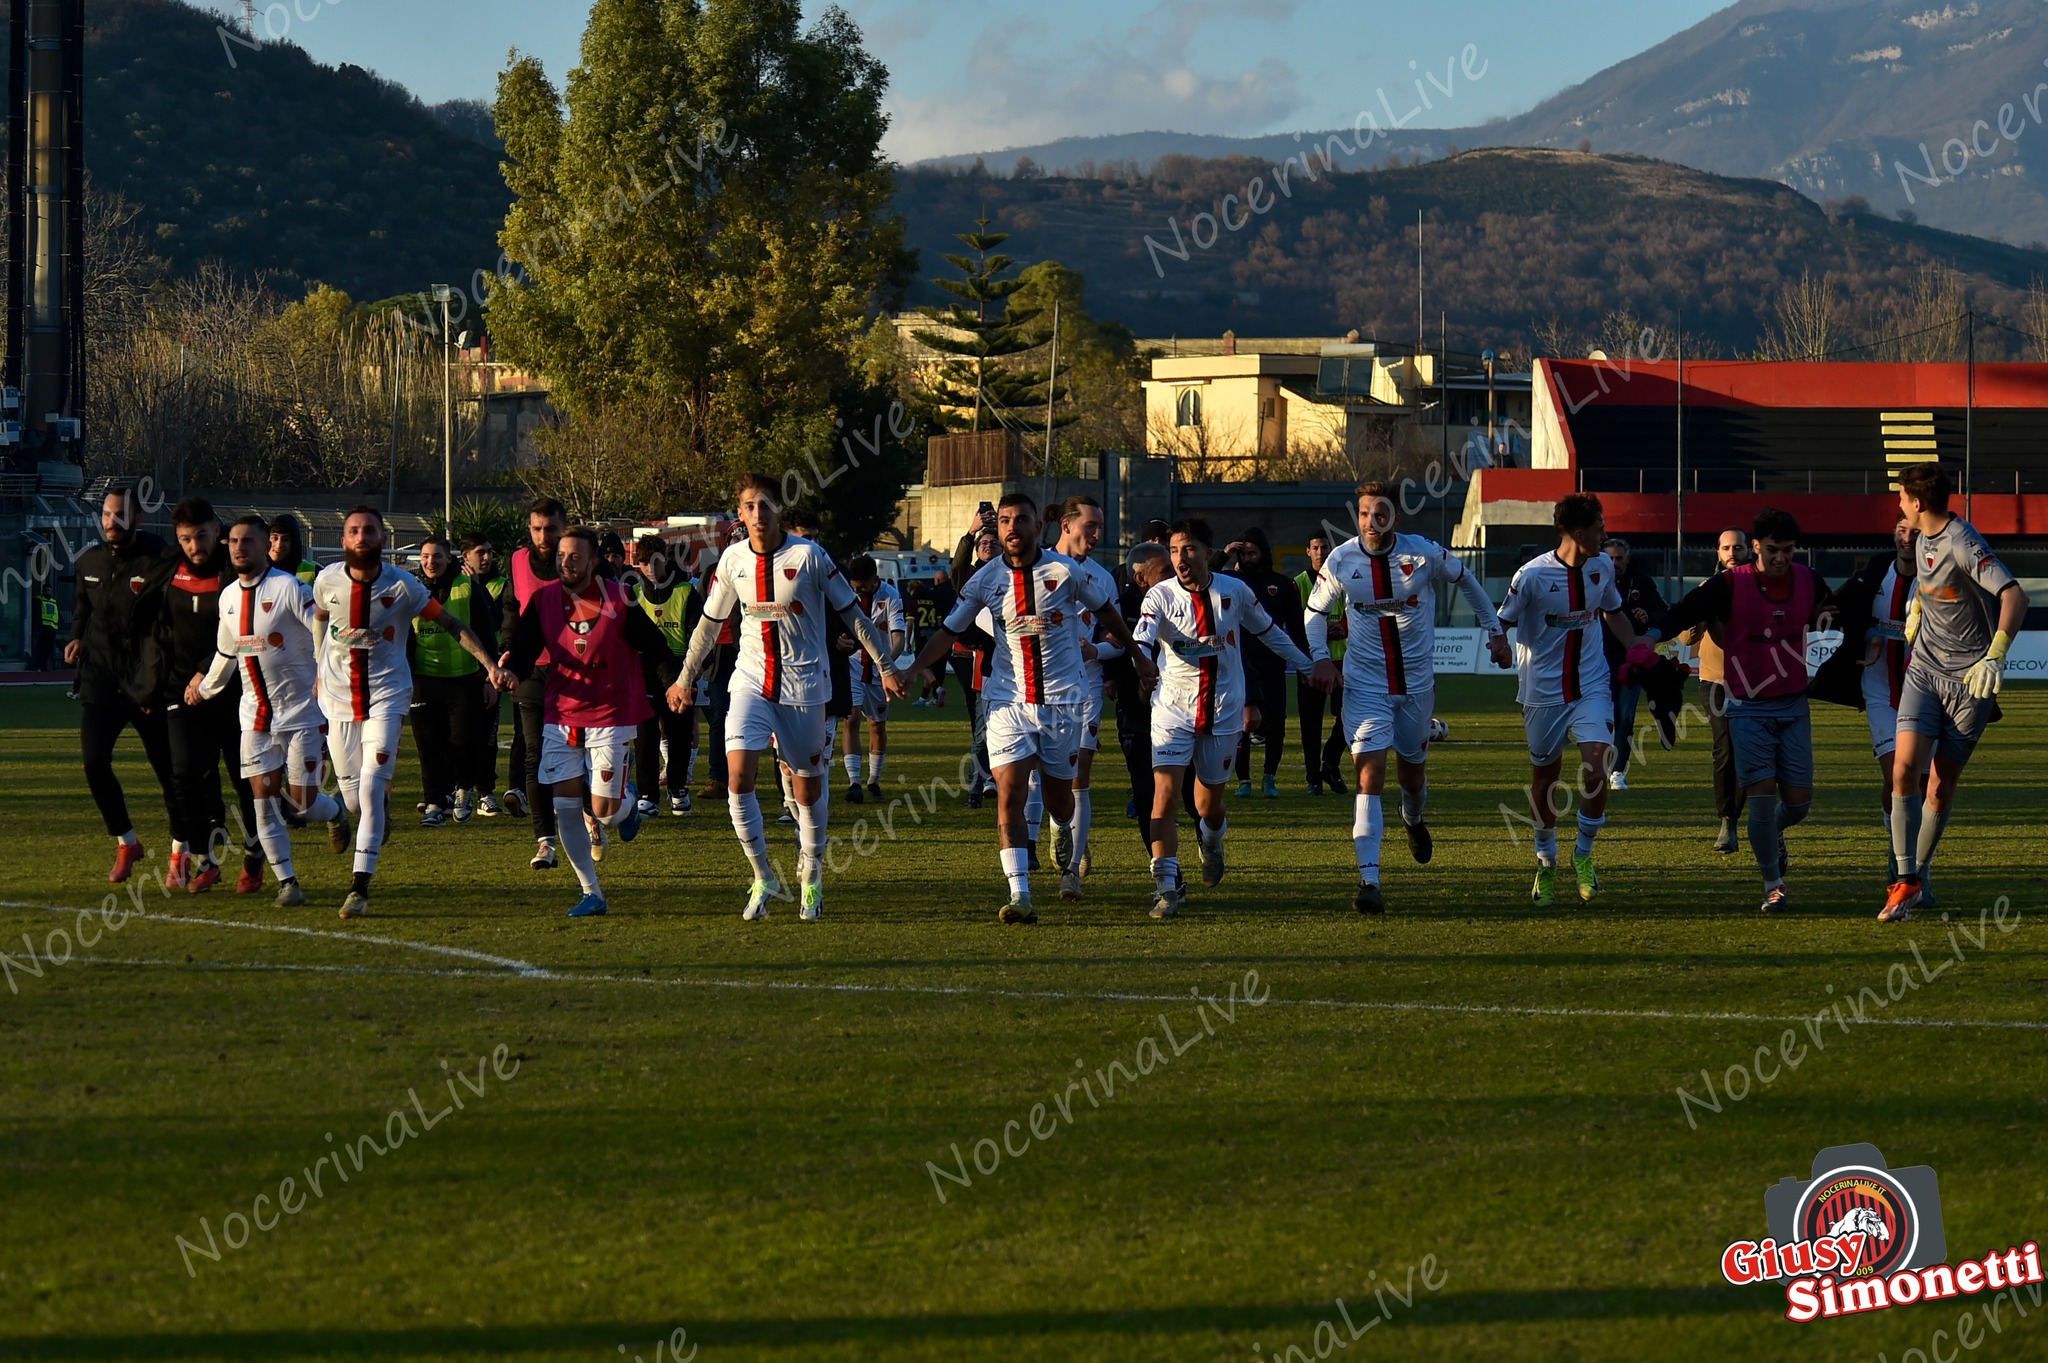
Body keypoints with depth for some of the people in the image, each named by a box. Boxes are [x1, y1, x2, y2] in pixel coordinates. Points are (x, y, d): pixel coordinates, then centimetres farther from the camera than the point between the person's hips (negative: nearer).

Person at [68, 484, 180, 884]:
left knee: (168, 768, 4)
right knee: (94, 761, -9)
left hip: (145, 680, -4)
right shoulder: (90, 562, 7)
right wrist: (78, 638, 8)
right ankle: (126, 844, 9)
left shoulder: (157, 561, -12)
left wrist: (152, 681, -22)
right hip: (100, 677, 4)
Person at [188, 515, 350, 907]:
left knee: (304, 804, -4)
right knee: (264, 799, -4)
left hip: (301, 711, -5)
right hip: (256, 716, 5)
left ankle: (336, 814, 31)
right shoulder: (228, 597, 7)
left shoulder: (289, 588, -14)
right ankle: (286, 882, 3)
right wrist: (205, 688, 38)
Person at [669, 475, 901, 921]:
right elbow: (710, 623, 15)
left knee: (809, 786, 6)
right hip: (752, 681, 2)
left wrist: (886, 666, -2)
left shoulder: (809, 557, -10)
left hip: (804, 685, -2)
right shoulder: (732, 560, 1)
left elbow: (852, 613, -2)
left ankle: (812, 881, 25)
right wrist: (686, 678, 20)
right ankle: (762, 876, -2)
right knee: (738, 776, -15)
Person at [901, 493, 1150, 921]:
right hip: (1009, 700, 1)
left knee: (1058, 795, 9)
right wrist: (911, 670, -6)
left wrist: (1138, 658, 18)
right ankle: (1020, 896, -17)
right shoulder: (986, 580, -1)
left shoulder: (1065, 571, -6)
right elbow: (949, 632, 6)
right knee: (1009, 793, -14)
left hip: (1063, 697, -1)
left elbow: (1106, 614, 9)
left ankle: (1067, 855, 44)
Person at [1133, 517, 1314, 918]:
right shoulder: (1161, 596, -8)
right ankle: (1166, 887, -14)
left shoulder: (1236, 592, -3)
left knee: (1210, 800, 11)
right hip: (1174, 709, -1)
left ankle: (1211, 839, 49)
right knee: (1165, 793, -16)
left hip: (1224, 710, 1)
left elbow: (1268, 631, 14)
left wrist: (1306, 665, 23)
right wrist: (1140, 662, -45)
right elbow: (1141, 641, -22)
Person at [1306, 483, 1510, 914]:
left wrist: (1494, 631, 9)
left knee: (1412, 769, 15)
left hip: (1417, 681, 1)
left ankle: (1414, 819, 53)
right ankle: (1369, 879, -18)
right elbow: (1316, 610, 8)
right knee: (1370, 772, -14)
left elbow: (1466, 582, 9)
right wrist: (1321, 657, -6)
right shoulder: (1341, 561, -9)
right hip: (1364, 683, -1)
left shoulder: (1424, 554, -11)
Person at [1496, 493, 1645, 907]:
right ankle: (1546, 864, 30)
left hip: (1592, 686, 3)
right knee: (1545, 777, 9)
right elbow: (1501, 624, -6)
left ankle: (1584, 853, 6)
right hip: (1544, 692, -3)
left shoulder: (1602, 566, 2)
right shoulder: (1533, 575, -14)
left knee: (1597, 767, -15)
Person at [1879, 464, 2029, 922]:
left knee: (1942, 785, 1)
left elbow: (2014, 595, -29)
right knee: (1905, 768, -13)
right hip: (1925, 669, 6)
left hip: (1970, 678, -6)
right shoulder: (1923, 541, 7)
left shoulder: (1964, 545, -19)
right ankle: (1906, 883, -12)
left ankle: (1915, 878, 18)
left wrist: (1995, 657, -38)